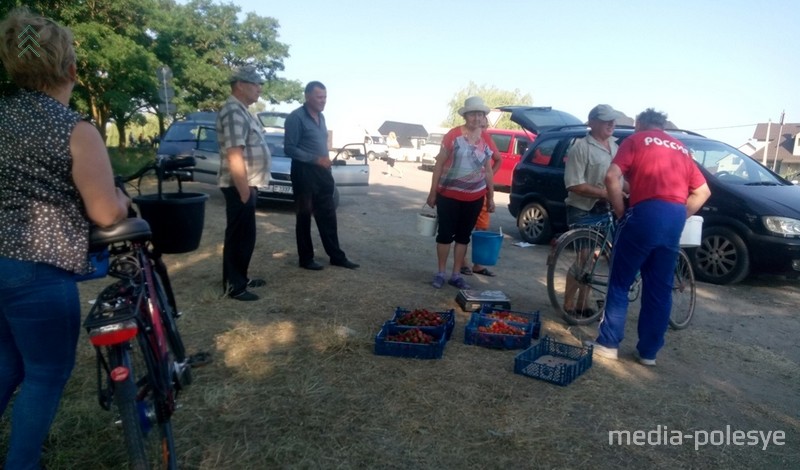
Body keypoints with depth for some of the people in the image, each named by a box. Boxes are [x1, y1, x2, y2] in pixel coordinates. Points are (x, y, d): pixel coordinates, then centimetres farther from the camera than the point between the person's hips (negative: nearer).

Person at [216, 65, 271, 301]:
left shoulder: (242, 111, 16)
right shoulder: (233, 112, -17)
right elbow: (234, 154, -24)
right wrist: (243, 189, -25)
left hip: (247, 185, 10)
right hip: (240, 187, -10)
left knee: (245, 236, 17)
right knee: (239, 237, -3)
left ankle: (240, 278, 28)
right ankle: (233, 286, 7)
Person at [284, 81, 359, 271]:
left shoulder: (320, 117, 14)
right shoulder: (296, 117, -12)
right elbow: (289, 149, -16)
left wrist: (326, 162, 14)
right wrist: (316, 159, -22)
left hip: (322, 171, 8)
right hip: (304, 172, -7)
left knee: (328, 215, 10)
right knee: (304, 216, 3)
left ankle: (336, 256, 18)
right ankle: (306, 258, 14)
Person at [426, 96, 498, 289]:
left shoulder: (486, 140, 4)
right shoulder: (453, 135, -8)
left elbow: (488, 171, 11)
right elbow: (439, 164, -5)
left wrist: (491, 197, 11)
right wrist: (433, 192, -6)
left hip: (474, 198, 4)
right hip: (448, 195, -3)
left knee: (463, 235, 11)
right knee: (445, 234, 3)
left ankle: (456, 275, 21)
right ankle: (440, 273, 17)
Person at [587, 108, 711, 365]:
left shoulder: (636, 140, 10)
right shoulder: (681, 148, 26)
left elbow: (612, 177, -6)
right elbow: (703, 191, 21)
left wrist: (620, 213, 0)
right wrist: (681, 216, 19)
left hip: (646, 214, -5)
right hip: (675, 220, 6)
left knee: (620, 283, 5)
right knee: (660, 288, 11)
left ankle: (608, 343, 8)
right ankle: (649, 351, 17)